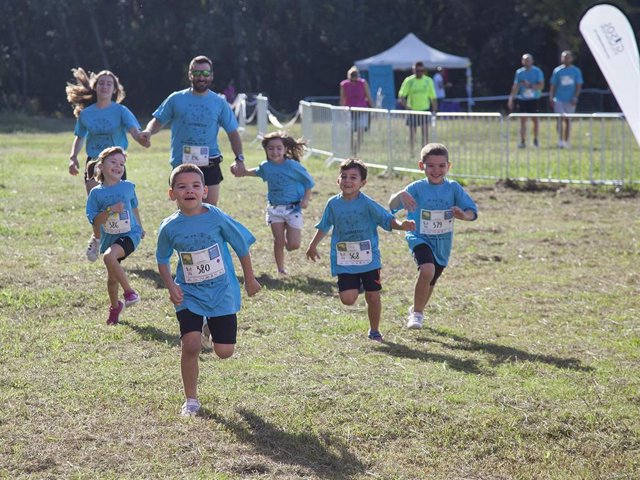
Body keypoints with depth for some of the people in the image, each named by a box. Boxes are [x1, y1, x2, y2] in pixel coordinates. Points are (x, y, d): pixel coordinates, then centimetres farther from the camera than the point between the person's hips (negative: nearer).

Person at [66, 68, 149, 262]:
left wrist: (141, 139, -44)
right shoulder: (86, 113, 4)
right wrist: (73, 157, 0)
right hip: (93, 162, 2)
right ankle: (97, 238, 19)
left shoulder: (121, 111, -5)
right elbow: (79, 137, 15)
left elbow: (133, 129, -20)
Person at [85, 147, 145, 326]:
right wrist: (110, 211, -25)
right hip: (109, 238, 3)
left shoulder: (128, 187, -3)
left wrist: (140, 227, 30)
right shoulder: (96, 193, -5)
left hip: (130, 234, -3)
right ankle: (115, 307, 40)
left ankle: (130, 292, -20)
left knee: (109, 257, -32)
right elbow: (94, 221, -9)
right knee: (112, 278, 13)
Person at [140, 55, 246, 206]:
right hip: (181, 164, 0)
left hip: (209, 164, 0)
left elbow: (232, 132, 8)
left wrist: (239, 158, -6)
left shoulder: (219, 103, 6)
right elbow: (158, 121, 9)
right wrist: (148, 131, -15)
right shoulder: (176, 99, 4)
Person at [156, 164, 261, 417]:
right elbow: (162, 260, 9)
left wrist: (250, 279, 8)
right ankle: (191, 400, 4)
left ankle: (214, 324, 38)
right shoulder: (169, 227, -9)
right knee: (190, 345, -15)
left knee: (224, 351, -1)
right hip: (189, 294, 0)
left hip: (222, 291, 0)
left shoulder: (216, 217, -14)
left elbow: (241, 246, -1)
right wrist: (171, 286, -7)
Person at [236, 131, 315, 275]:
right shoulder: (266, 166, -1)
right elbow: (257, 172, 25)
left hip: (293, 208, -3)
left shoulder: (292, 166, -15)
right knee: (278, 242, 3)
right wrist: (243, 172, 16)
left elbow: (308, 182, -5)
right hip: (274, 208, 3)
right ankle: (280, 270, 19)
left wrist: (306, 199, -14)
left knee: (293, 245, -7)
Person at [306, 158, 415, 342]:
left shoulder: (367, 204, -9)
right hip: (344, 262, 1)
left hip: (369, 258, -1)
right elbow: (324, 226, 17)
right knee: (348, 299, -11)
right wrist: (313, 246, 20)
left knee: (373, 297, 3)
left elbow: (388, 220, -13)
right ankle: (354, 285, 24)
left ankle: (374, 331, 23)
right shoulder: (333, 204, 1)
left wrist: (401, 225, -33)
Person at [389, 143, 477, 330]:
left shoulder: (454, 188, -6)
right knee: (427, 270, -30)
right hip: (420, 238, -3)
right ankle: (416, 313, -11)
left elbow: (472, 212, -8)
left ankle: (417, 310, 49)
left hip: (443, 244, 3)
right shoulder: (417, 188, -11)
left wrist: (463, 215, -33)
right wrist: (400, 195, -44)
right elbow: (392, 206, -21)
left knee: (430, 282, 18)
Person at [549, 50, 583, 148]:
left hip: (570, 100, 1)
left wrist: (575, 97, -10)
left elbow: (579, 86, 2)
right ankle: (560, 140, -10)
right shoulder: (557, 70, 4)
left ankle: (566, 141, 16)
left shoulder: (576, 71, 3)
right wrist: (551, 98, -3)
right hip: (559, 99, -1)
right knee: (560, 119, -10)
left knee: (568, 120, 7)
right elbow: (552, 85, 6)